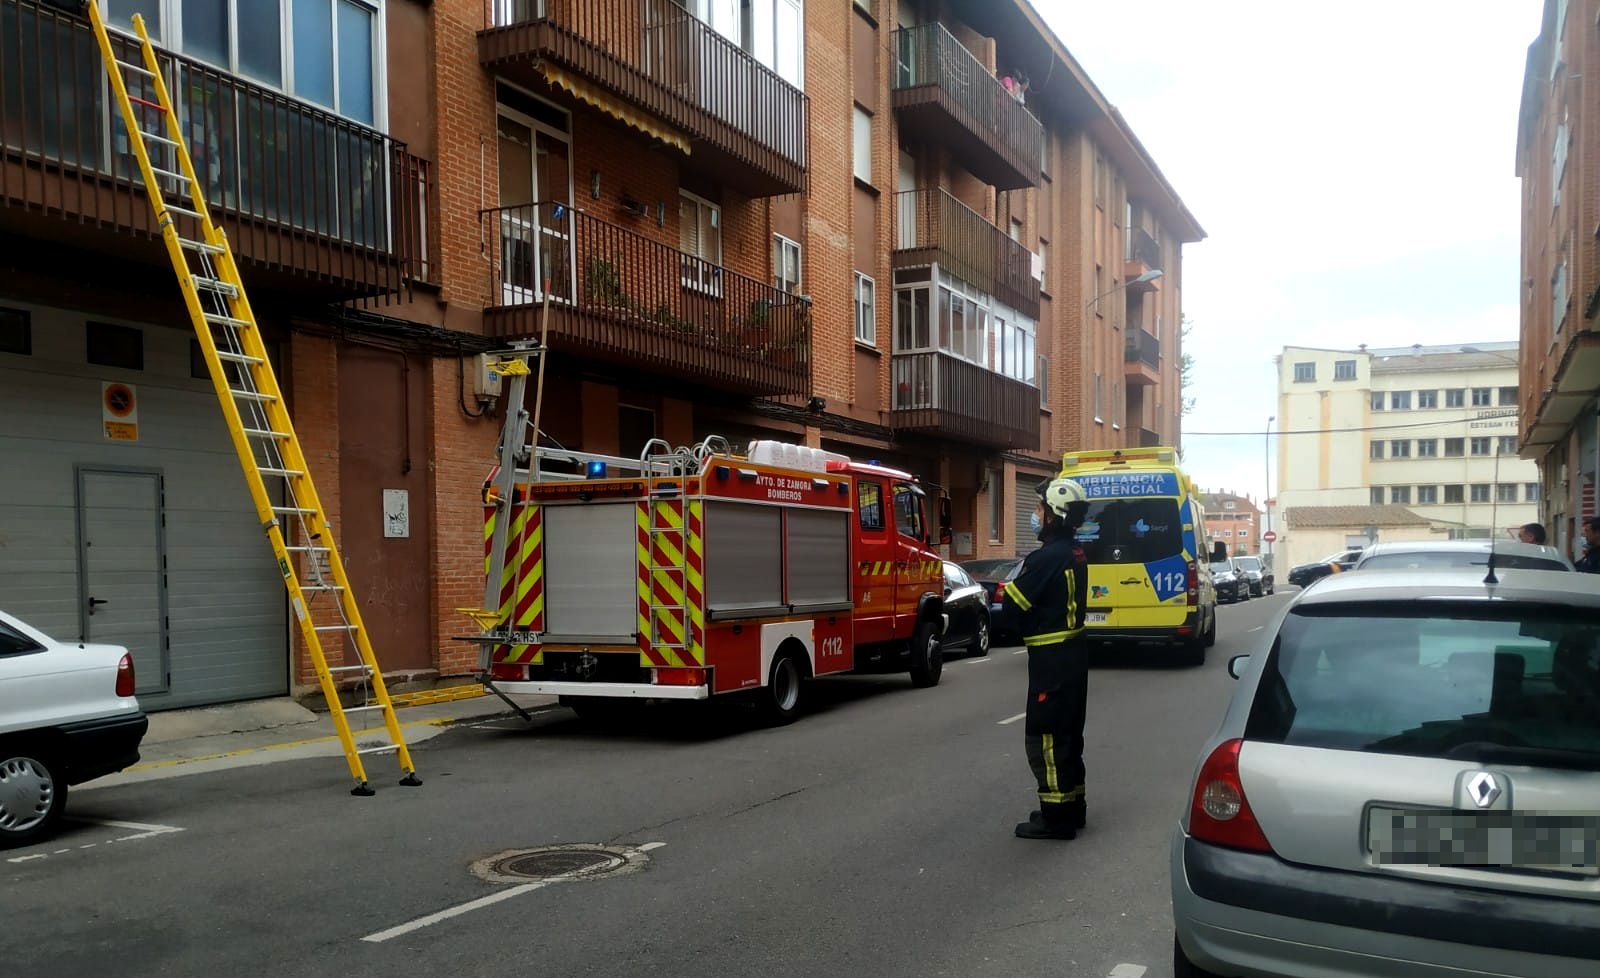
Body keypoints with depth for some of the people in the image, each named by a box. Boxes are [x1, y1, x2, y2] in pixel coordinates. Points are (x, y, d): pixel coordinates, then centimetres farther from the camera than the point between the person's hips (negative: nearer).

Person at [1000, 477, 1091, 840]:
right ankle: (1071, 805, 29)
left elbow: (1012, 606, -20)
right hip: (1073, 653, 10)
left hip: (1051, 659, -10)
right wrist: (1015, 594, 3)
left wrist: (1007, 592, 1)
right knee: (1067, 732, 18)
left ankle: (1056, 816, 2)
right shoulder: (1075, 554, 9)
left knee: (1044, 736, -3)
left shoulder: (1047, 557, -21)